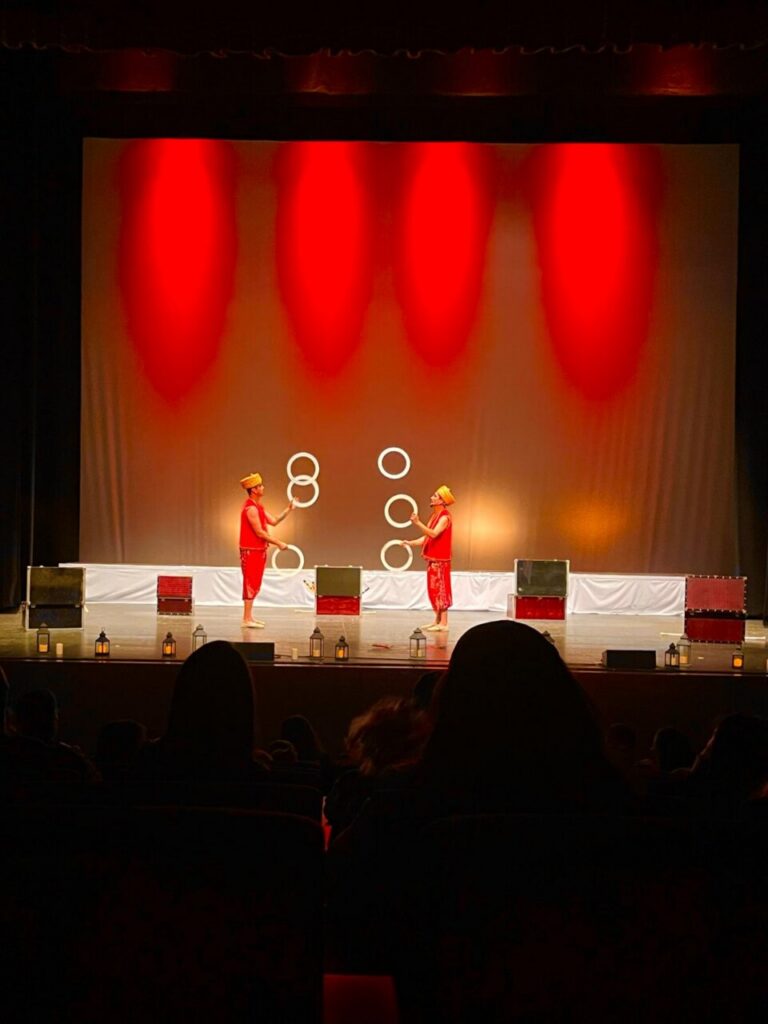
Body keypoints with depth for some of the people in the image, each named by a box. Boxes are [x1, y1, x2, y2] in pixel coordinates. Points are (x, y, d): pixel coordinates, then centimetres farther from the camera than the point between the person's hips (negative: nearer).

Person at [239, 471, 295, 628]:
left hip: (259, 550, 10)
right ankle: (247, 619, -5)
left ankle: (249, 616, 19)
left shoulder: (258, 507, 14)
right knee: (251, 584, -7)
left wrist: (287, 510, 6)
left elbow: (273, 521, 15)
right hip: (251, 551, -10)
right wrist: (278, 543, -15)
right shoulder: (251, 508, -18)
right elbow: (259, 532, -19)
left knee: (254, 585, 13)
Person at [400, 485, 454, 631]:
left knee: (440, 590, -9)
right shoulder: (435, 515, 16)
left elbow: (433, 534, -27)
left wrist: (418, 523, -29)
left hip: (440, 560, -9)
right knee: (433, 590, 11)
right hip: (432, 558, 9)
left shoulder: (444, 517, -13)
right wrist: (411, 543, 6)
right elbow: (427, 537, 15)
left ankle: (443, 623, -8)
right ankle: (437, 621, 16)